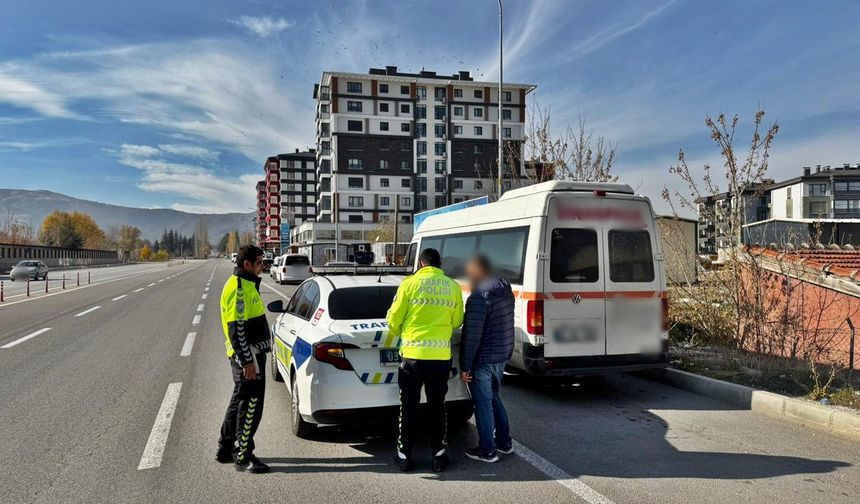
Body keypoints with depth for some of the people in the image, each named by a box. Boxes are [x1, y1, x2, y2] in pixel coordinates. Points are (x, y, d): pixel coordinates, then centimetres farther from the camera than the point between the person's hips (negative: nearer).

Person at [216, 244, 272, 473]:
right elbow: (236, 328, -23)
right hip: (247, 355, -11)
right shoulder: (238, 288, -18)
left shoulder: (246, 284, 15)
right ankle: (243, 457, 5)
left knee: (240, 401, 18)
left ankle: (225, 450, 30)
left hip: (252, 353, 11)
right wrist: (247, 361, -24)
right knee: (251, 404, -4)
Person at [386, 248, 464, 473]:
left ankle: (404, 455, 19)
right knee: (437, 406, 15)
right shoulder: (453, 286, 2)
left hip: (413, 354, -2)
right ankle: (439, 454, 21)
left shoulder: (410, 283, -5)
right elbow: (457, 321, 9)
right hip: (441, 355, 2)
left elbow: (394, 320, -2)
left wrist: (401, 332, 20)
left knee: (409, 406, 11)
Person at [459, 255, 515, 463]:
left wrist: (465, 366, -16)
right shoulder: (506, 291, 7)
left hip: (483, 360, -9)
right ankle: (504, 442, 31)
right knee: (494, 398, 22)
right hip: (502, 356, 9)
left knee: (483, 403, 4)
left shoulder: (479, 297, -21)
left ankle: (487, 451, 14)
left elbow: (472, 336, -22)